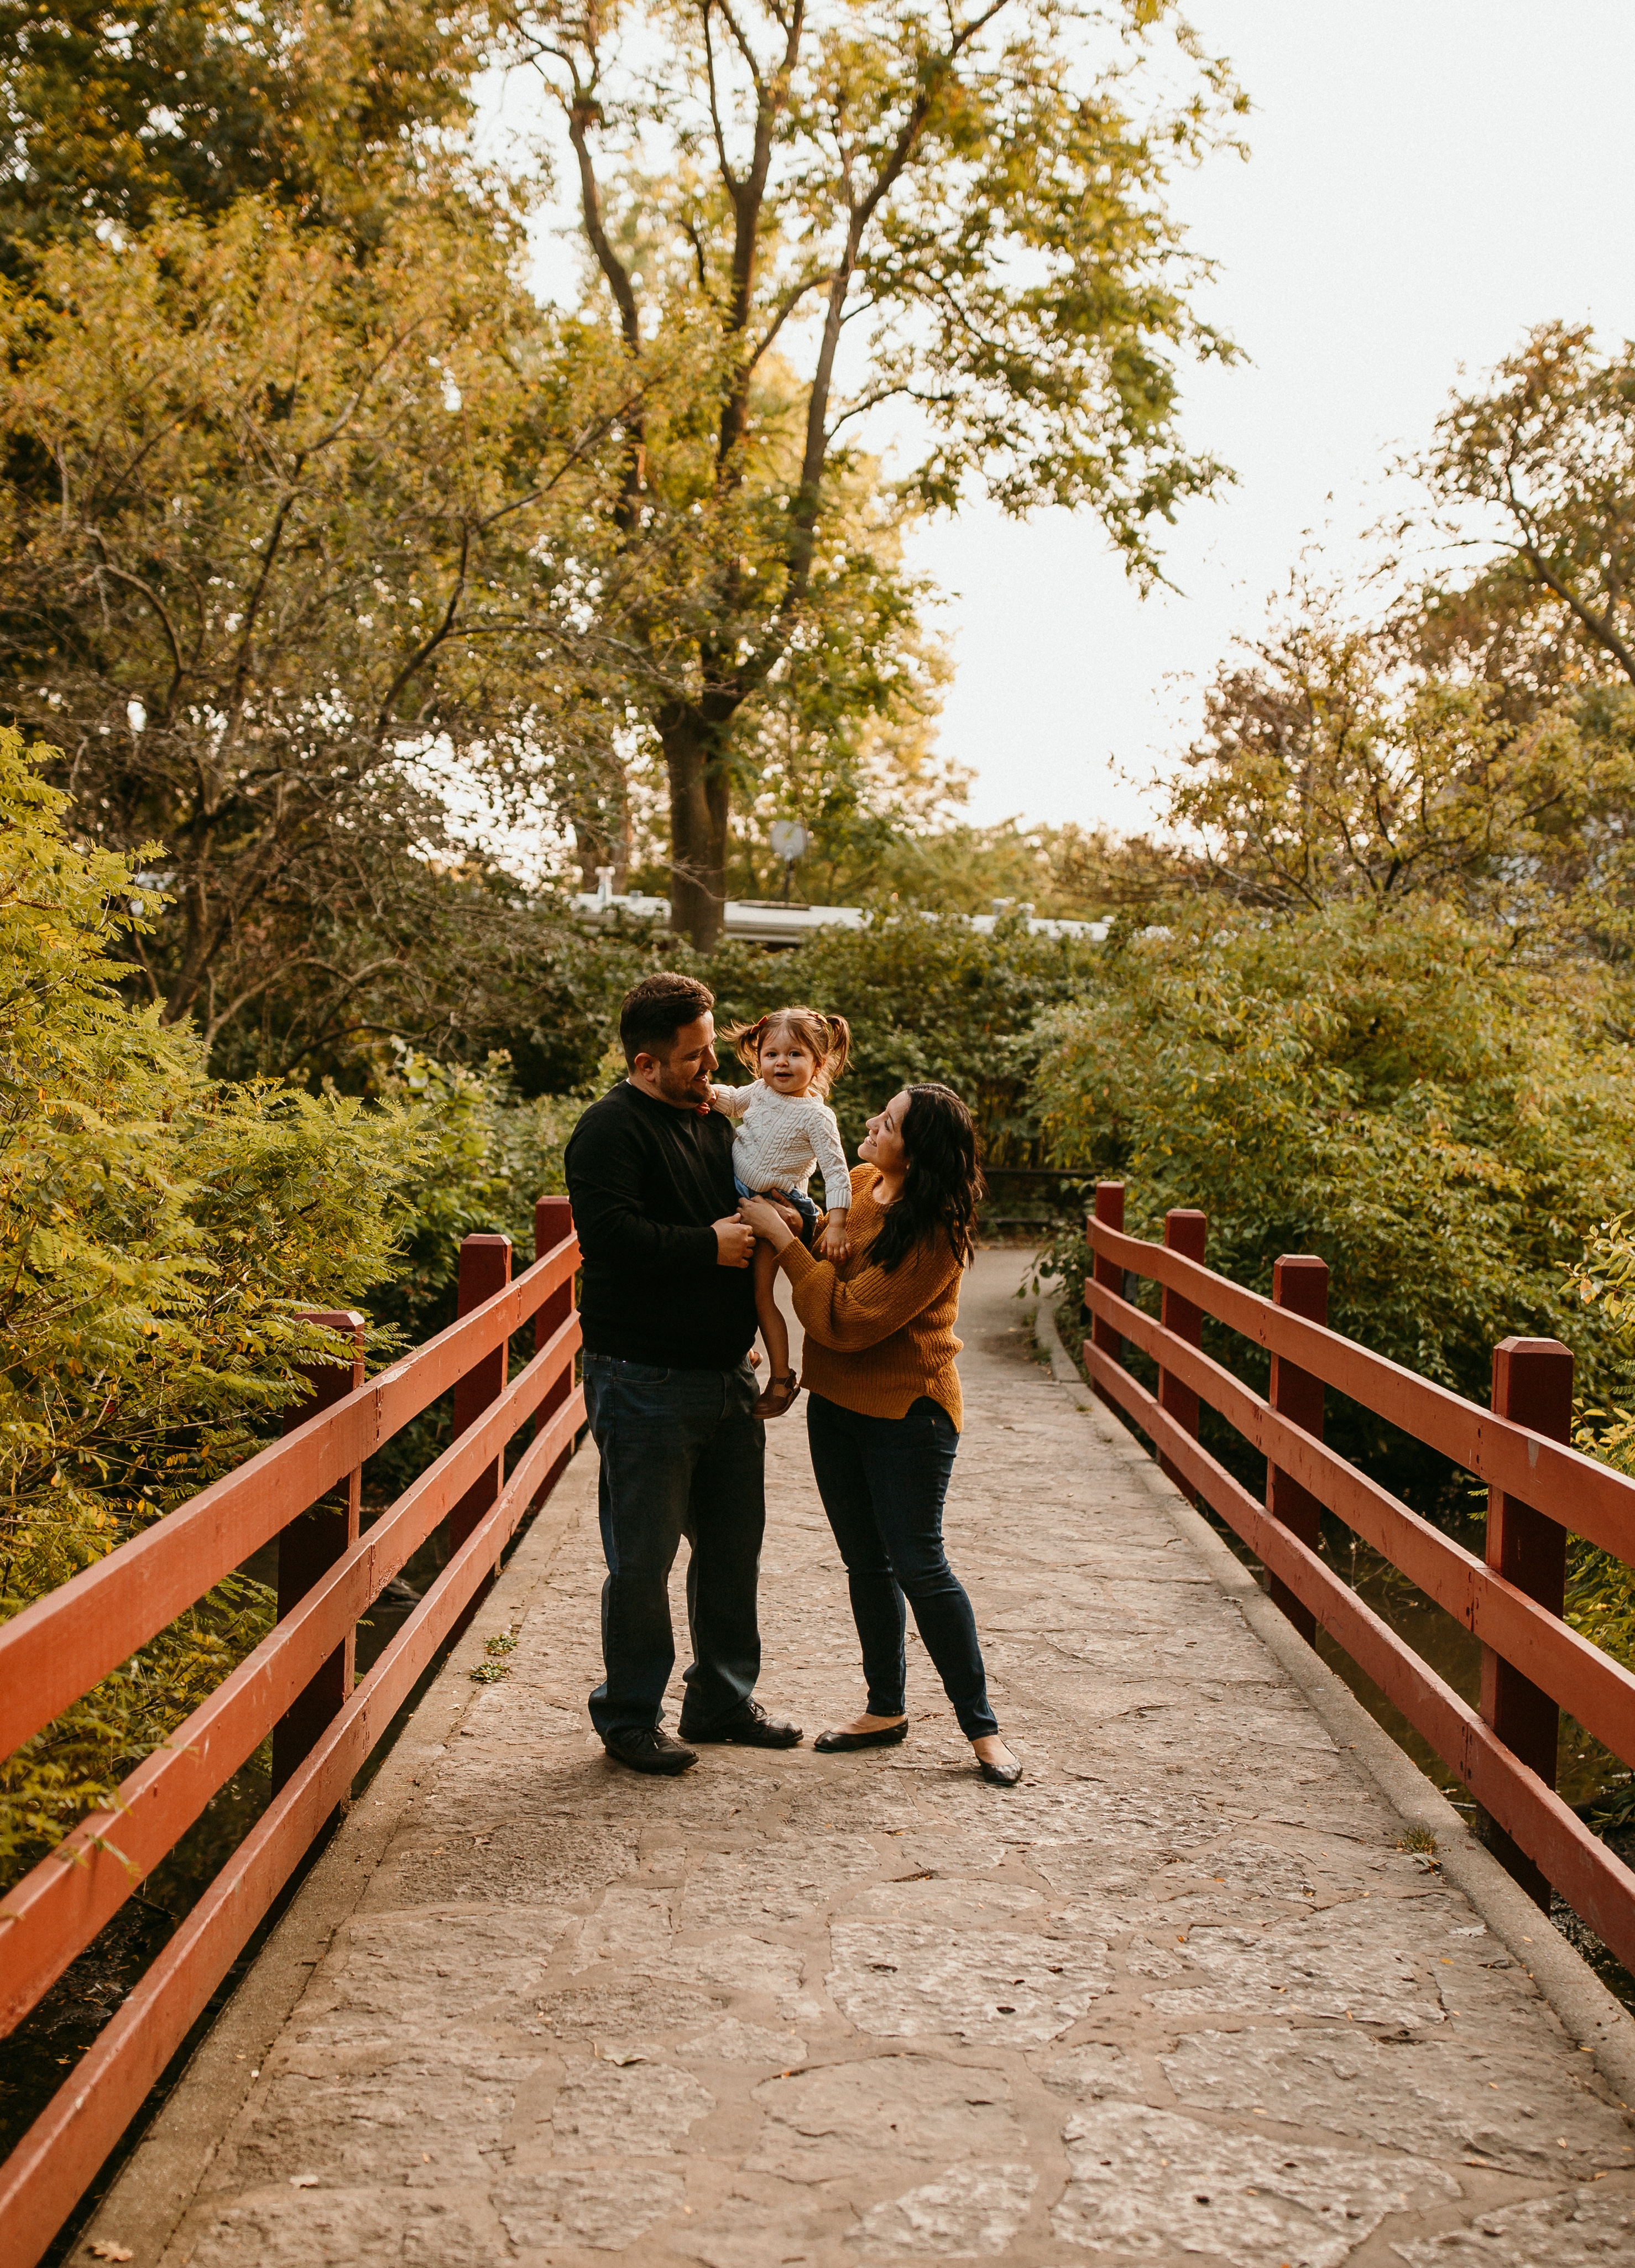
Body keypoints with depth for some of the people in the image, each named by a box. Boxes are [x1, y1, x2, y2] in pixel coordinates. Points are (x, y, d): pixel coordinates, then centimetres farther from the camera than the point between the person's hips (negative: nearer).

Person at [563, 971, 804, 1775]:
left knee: (732, 1544, 16)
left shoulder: (712, 1121, 14)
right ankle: (630, 1716, 16)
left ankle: (724, 1699, 31)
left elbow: (739, 1208, 28)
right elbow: (610, 1237, -26)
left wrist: (772, 1222, 6)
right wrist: (711, 1246, -19)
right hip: (646, 1383, -8)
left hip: (724, 1374, 8)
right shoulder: (612, 1130, -12)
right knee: (643, 1558, 1)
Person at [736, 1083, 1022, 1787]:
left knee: (918, 1565, -5)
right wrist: (779, 1217, 3)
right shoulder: (861, 1182, 1)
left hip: (906, 1412, -8)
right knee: (866, 1564, 14)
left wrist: (783, 1239, -23)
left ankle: (981, 1727, 9)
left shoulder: (935, 1234, -23)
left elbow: (845, 1319, -26)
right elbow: (826, 1248, 22)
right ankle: (886, 1709, 27)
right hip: (836, 1401, 8)